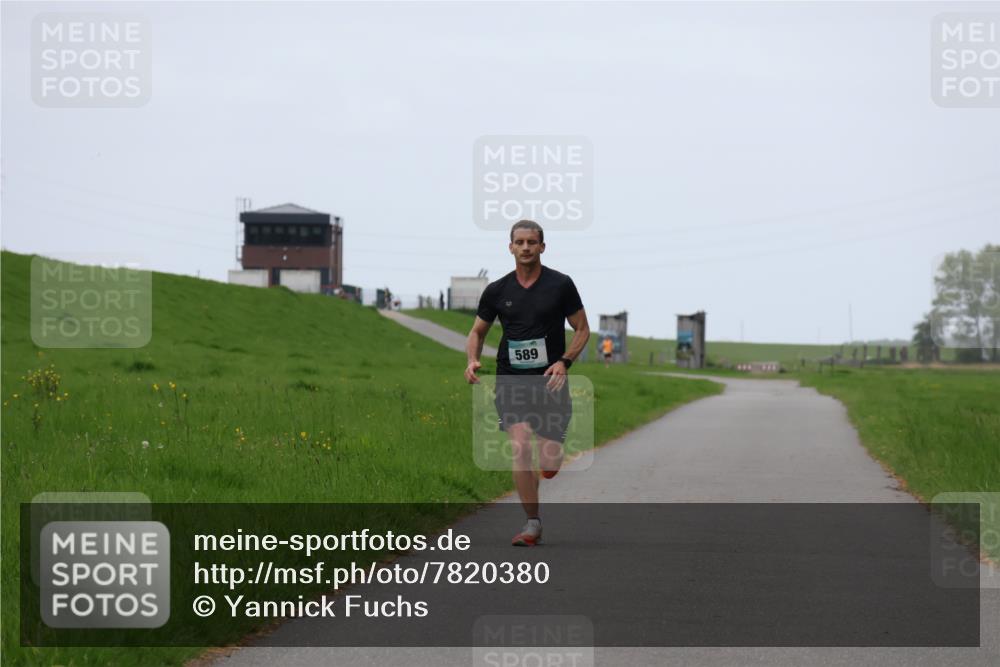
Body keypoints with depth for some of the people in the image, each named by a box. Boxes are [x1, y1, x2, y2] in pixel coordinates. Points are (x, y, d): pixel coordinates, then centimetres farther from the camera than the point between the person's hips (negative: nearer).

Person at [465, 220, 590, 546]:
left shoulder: (560, 284, -1)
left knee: (549, 466, -3)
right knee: (520, 448, -17)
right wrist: (473, 360, -5)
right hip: (511, 380, 1)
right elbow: (477, 332, 16)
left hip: (550, 380, -1)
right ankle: (532, 523, -7)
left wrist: (564, 362, -12)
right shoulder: (497, 290, 5)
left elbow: (582, 329, 4)